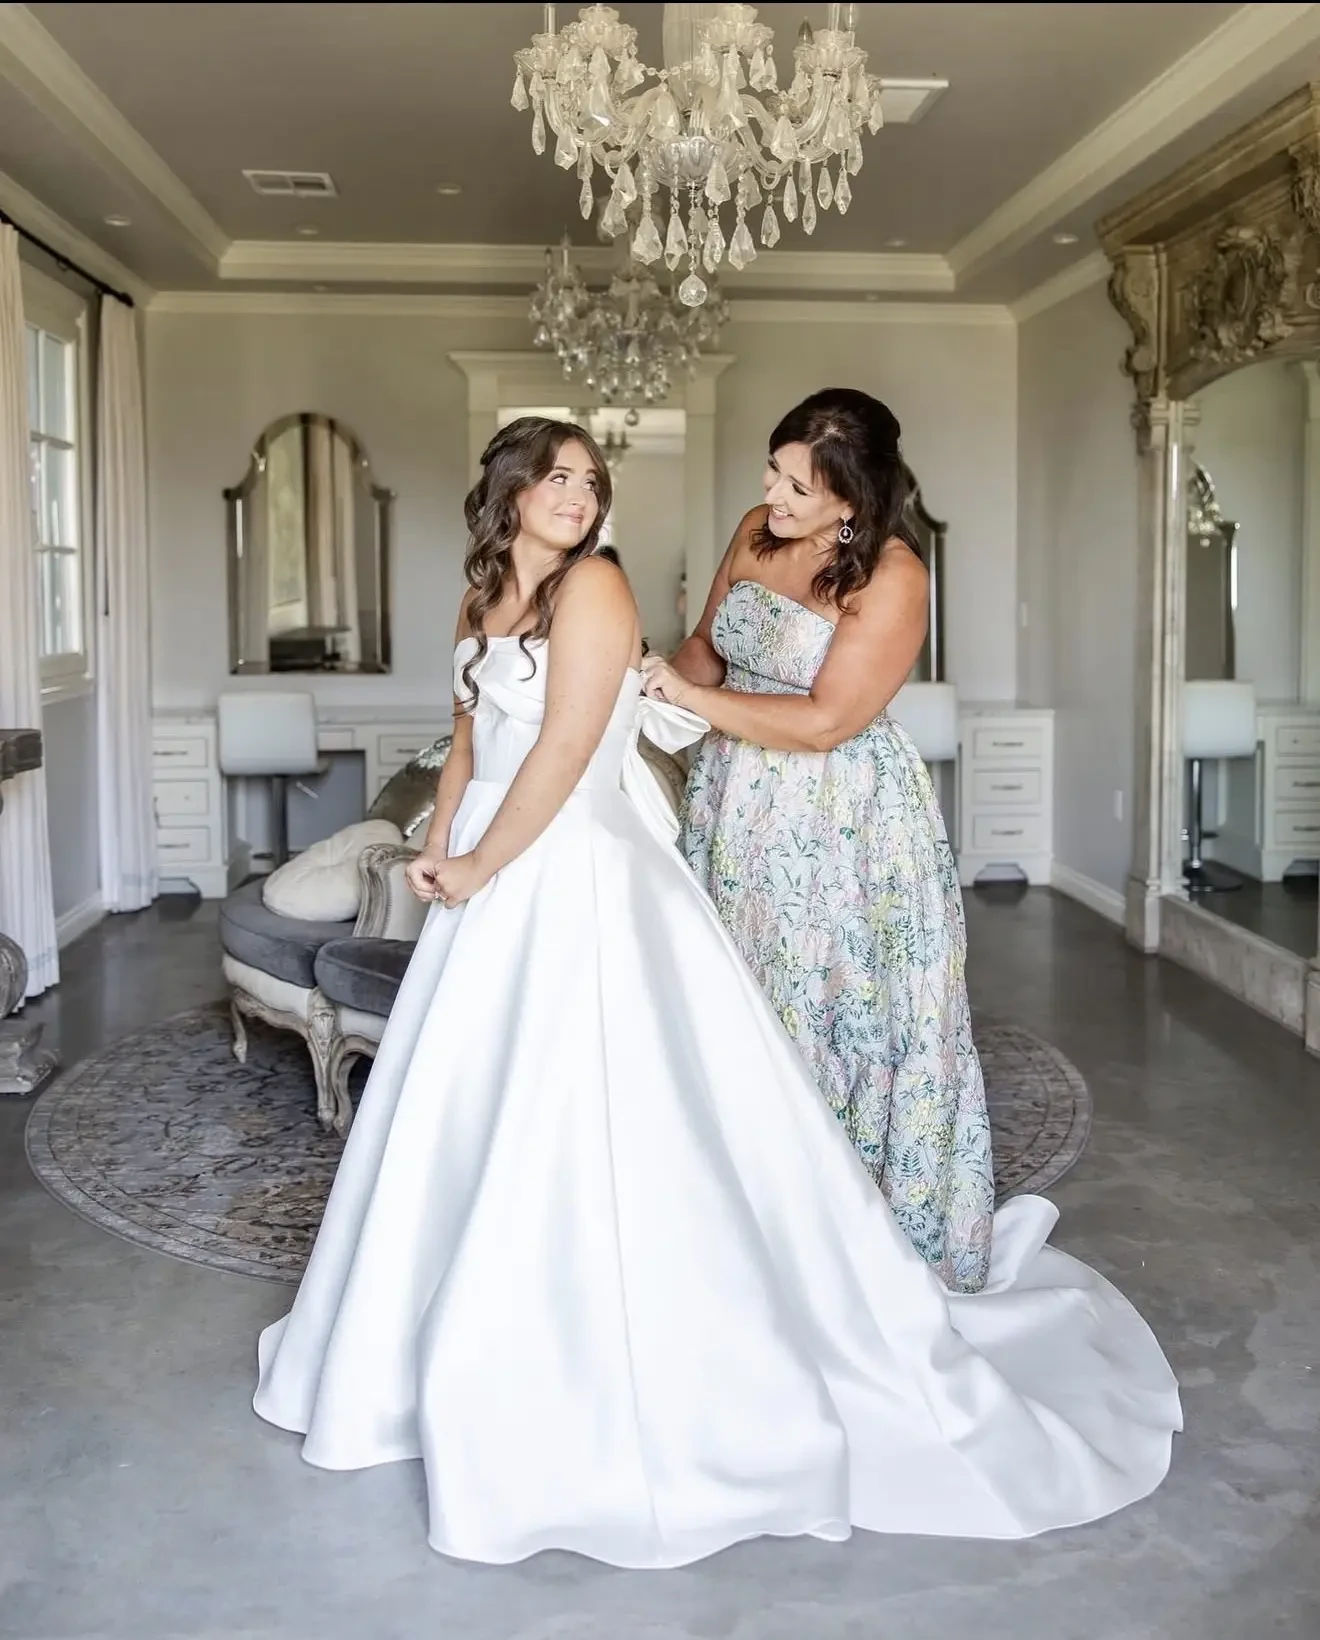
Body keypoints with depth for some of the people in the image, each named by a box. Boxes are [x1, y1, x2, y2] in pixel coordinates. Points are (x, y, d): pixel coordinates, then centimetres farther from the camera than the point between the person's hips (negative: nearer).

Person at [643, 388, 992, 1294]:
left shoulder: (891, 578, -17)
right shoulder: (757, 533, 4)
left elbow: (826, 720, -21)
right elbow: (711, 645, 15)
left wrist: (692, 699, -17)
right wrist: (662, 676, -7)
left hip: (840, 828, -6)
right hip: (739, 811, 7)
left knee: (835, 1017, 3)